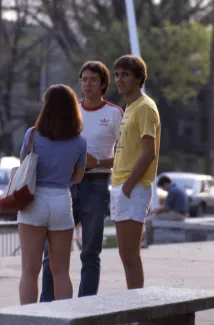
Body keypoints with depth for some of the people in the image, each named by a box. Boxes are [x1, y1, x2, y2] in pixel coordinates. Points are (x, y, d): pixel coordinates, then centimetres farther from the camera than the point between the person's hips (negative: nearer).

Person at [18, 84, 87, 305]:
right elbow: (77, 178, 8)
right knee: (61, 272, 10)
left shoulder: (33, 136, -8)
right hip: (62, 202, 2)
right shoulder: (79, 142, -1)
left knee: (30, 270, 3)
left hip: (34, 201, -2)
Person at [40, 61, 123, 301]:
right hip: (67, 185, 4)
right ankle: (47, 305, 7)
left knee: (90, 252, 0)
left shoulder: (114, 114, -2)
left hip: (96, 187, -4)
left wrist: (97, 162, -18)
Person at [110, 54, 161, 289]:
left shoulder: (145, 108, -10)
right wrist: (118, 187, 15)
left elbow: (149, 153, -18)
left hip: (133, 189, -10)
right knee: (127, 256, 11)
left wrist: (128, 186, -18)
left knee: (130, 255, -10)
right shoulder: (129, 108, 20)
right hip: (120, 188, 10)